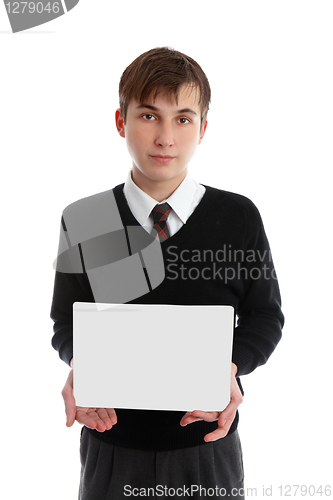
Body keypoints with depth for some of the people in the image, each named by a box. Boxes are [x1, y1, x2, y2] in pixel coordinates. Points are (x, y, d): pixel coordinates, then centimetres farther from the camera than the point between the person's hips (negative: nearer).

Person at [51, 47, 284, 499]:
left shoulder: (239, 217, -6)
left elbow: (266, 315, 1)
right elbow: (66, 321, 3)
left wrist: (230, 367, -18)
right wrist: (80, 366, -18)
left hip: (208, 446, 0)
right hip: (112, 445, 1)